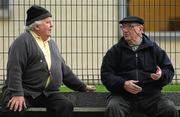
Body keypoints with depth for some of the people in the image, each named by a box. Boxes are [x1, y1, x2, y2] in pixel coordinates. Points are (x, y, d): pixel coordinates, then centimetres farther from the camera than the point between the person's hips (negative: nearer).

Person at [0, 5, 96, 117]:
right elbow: (15, 69, -14)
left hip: (49, 93, 6)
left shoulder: (51, 43, 20)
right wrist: (18, 94, -24)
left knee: (66, 106, -21)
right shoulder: (23, 41, -4)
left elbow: (64, 70, 27)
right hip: (25, 91, -6)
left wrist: (83, 87, 26)